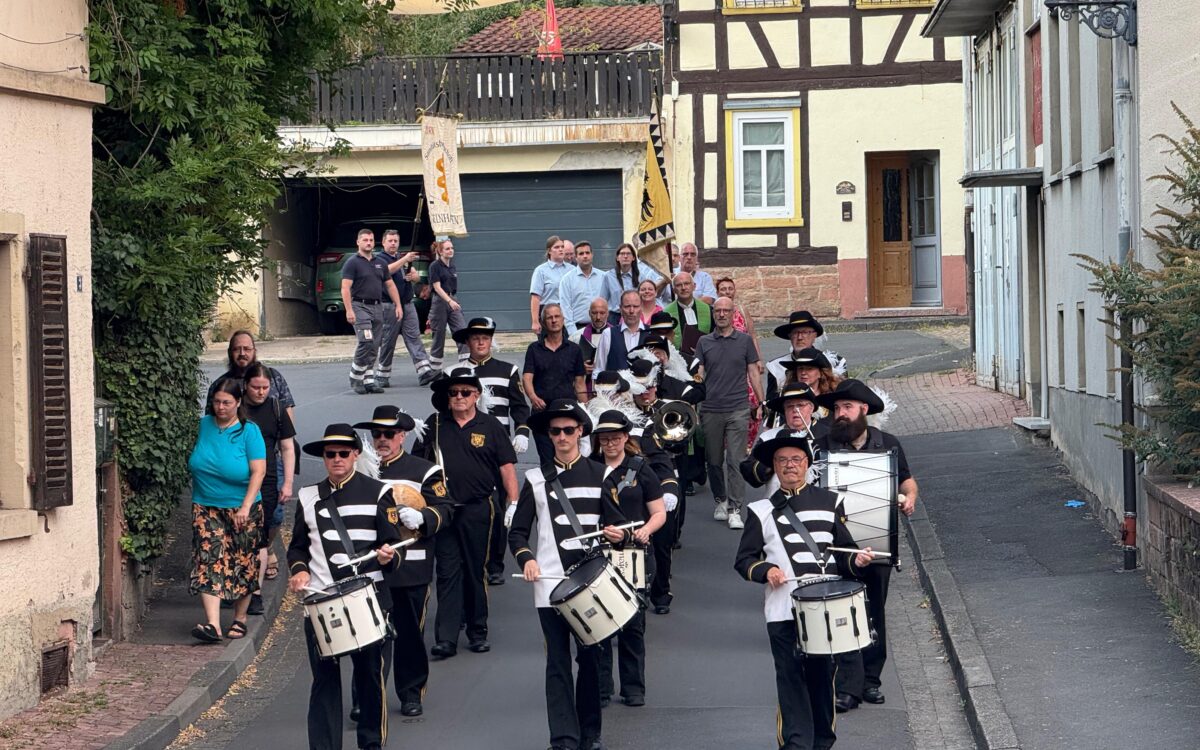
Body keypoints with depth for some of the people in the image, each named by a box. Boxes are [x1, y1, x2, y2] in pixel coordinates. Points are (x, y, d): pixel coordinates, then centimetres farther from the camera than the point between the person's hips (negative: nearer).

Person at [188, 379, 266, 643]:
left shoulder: (249, 431, -7)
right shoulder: (204, 425, 5)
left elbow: (258, 471, -12)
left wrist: (246, 507, -21)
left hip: (241, 510, -2)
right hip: (206, 508, 2)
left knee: (243, 564, 6)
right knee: (209, 561, -11)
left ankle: (240, 619, 22)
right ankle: (212, 624, -21)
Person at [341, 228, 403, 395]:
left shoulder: (380, 263, 16)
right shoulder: (352, 263, -4)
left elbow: (390, 285, 21)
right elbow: (345, 288, -11)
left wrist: (398, 305, 11)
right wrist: (349, 310, -20)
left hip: (377, 307, 7)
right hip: (360, 306, -7)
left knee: (374, 348, 5)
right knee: (366, 342, -18)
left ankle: (368, 381, 9)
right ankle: (355, 378, -6)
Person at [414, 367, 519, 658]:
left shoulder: (490, 426, 2)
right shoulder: (434, 425, 7)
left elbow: (507, 467, 1)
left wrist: (513, 505, -6)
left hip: (477, 510, -1)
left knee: (476, 571, 8)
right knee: (447, 572, -2)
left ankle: (478, 631, 19)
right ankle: (446, 637, -4)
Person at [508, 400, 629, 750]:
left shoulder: (599, 474, 9)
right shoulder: (536, 479, 7)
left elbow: (616, 522, 10)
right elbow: (517, 532, 7)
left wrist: (620, 533, -13)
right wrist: (526, 558, -12)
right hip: (551, 581, -1)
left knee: (590, 657, 4)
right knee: (558, 661, -2)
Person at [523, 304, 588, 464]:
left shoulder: (574, 349, 8)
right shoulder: (534, 349, 6)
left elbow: (580, 384, 9)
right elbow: (527, 378, -5)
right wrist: (533, 397, -25)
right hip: (542, 408, 0)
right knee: (546, 459, 0)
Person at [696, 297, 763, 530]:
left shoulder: (744, 341, 6)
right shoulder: (704, 343, 9)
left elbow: (753, 373, 8)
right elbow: (698, 375, 8)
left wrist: (762, 403, 3)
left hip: (738, 408, -2)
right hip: (711, 410, 2)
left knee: (736, 460, -8)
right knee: (714, 460, 9)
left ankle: (734, 509, -7)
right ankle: (720, 500, 27)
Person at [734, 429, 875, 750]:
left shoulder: (829, 503, 14)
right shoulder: (761, 511, 10)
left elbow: (844, 553, 15)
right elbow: (744, 560, 7)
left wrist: (856, 561, -7)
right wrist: (766, 571, -12)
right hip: (782, 611, -1)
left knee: (823, 675, 5)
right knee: (790, 678, -5)